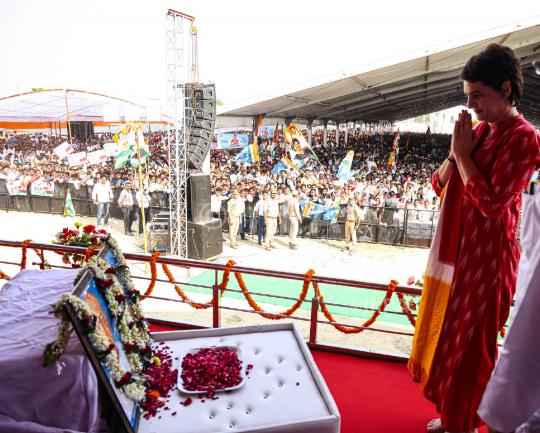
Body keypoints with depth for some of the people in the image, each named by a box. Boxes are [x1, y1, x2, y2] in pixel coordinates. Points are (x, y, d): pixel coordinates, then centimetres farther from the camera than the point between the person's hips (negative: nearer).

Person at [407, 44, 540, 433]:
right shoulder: (480, 130, 10)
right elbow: (440, 184, 10)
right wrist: (455, 154, -8)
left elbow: (491, 202, -24)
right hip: (456, 248, 9)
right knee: (447, 330, 19)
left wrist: (464, 155, -16)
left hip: (486, 255, -9)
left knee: (471, 342, 5)